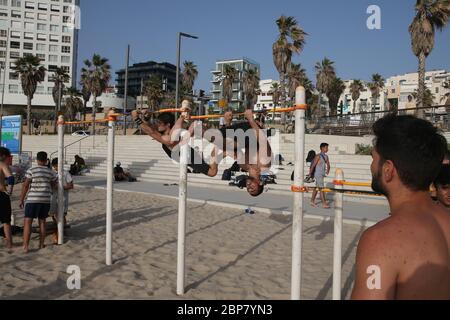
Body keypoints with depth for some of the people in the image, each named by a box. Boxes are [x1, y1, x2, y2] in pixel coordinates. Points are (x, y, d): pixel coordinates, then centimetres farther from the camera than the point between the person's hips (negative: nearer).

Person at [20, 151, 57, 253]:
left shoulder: (31, 171, -7)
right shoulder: (50, 172, 5)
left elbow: (25, 186, -7)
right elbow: (54, 185, 18)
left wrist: (21, 200, 1)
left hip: (32, 200, -4)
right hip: (46, 200, 4)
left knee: (27, 222, -1)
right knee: (42, 221, 15)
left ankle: (25, 247, -6)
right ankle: (41, 244, 20)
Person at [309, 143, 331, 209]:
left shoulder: (326, 156, 10)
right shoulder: (318, 156, -15)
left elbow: (328, 165, 20)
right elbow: (313, 165, -15)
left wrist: (327, 171, 9)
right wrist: (310, 174, -12)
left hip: (322, 174, 8)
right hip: (318, 174, -8)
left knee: (317, 188, 14)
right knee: (321, 189, -9)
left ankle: (312, 201, 24)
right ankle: (324, 204, -7)